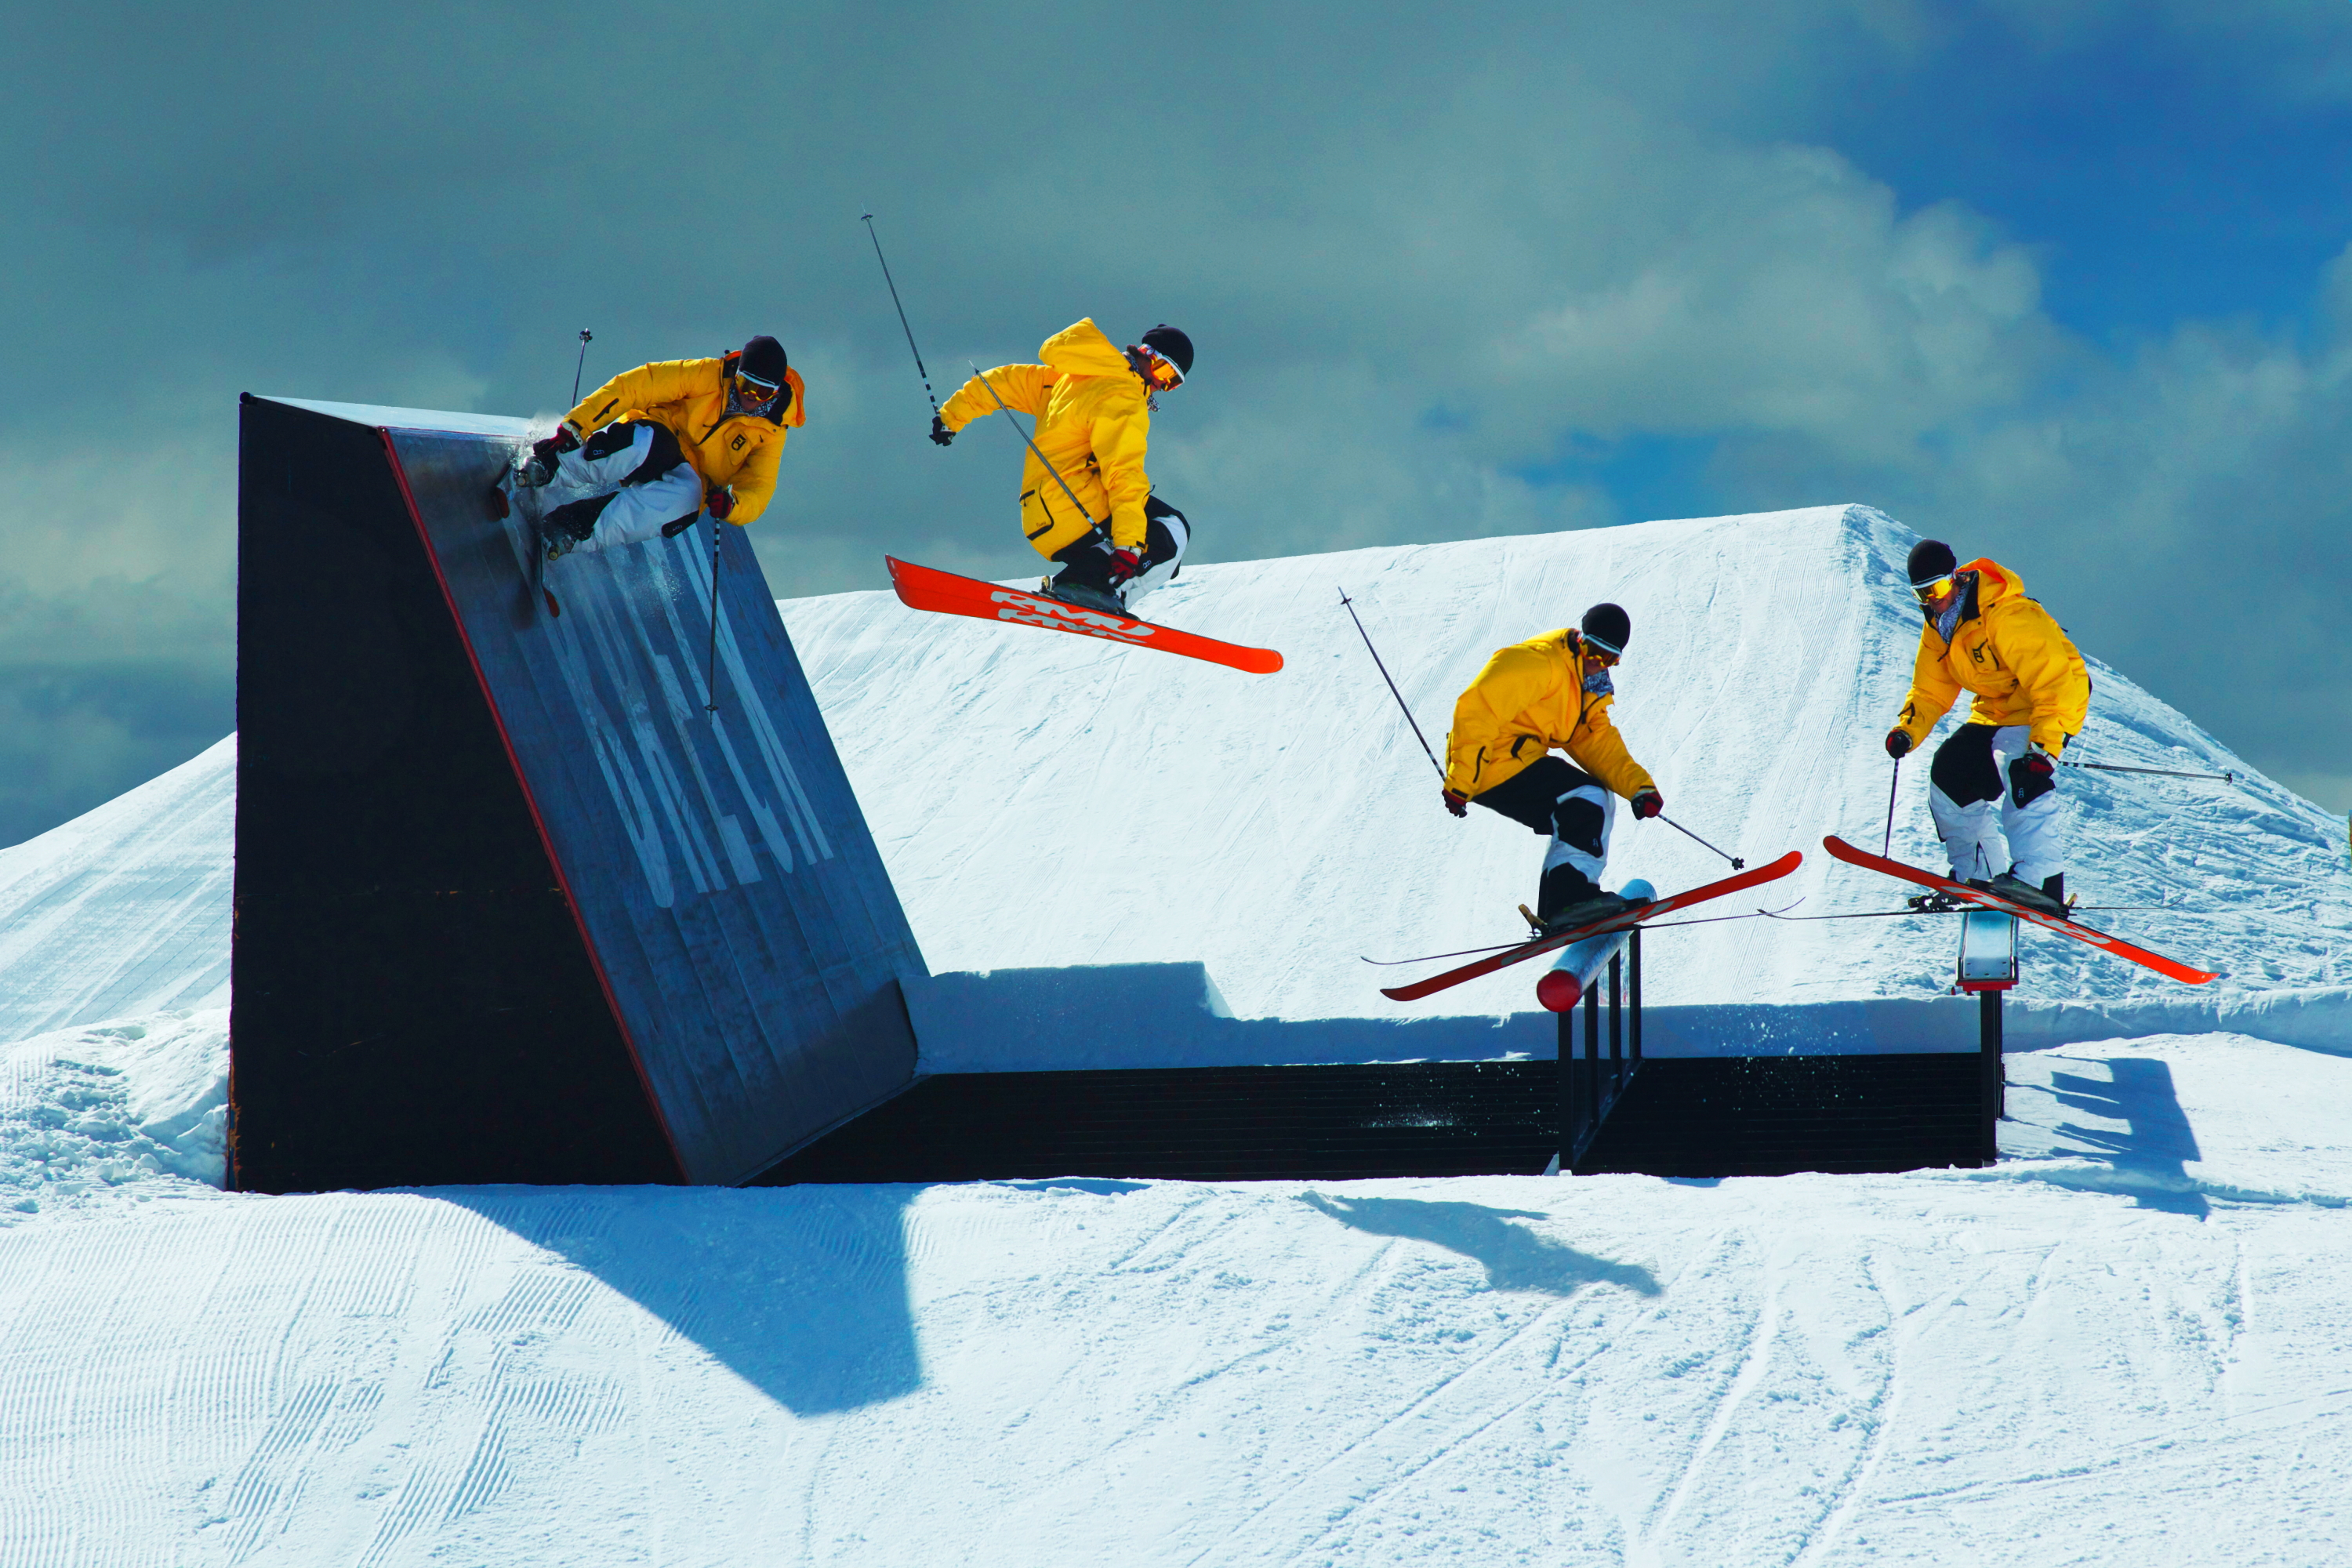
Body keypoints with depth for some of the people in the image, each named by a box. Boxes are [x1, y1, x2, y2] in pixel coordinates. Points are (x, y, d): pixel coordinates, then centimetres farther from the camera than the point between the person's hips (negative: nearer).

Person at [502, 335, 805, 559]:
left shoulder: (771, 433, 0)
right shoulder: (710, 376, -8)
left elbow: (756, 493, -5)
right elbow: (637, 385, -12)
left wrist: (730, 504, -31)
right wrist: (576, 425, -21)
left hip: (688, 483, 2)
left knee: (686, 497, -38)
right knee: (647, 443, -40)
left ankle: (575, 532, -40)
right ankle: (550, 469, -39)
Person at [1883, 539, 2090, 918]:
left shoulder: (2009, 616, -28)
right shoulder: (1938, 626, 2)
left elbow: (2055, 684, -34)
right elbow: (1931, 690, 11)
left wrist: (2043, 750, -42)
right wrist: (1907, 730, -8)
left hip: (2043, 711, -9)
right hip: (1993, 713, 10)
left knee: (2024, 781, -32)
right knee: (1949, 775, 2)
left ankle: (2039, 882, -41)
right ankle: (1977, 875, 13)